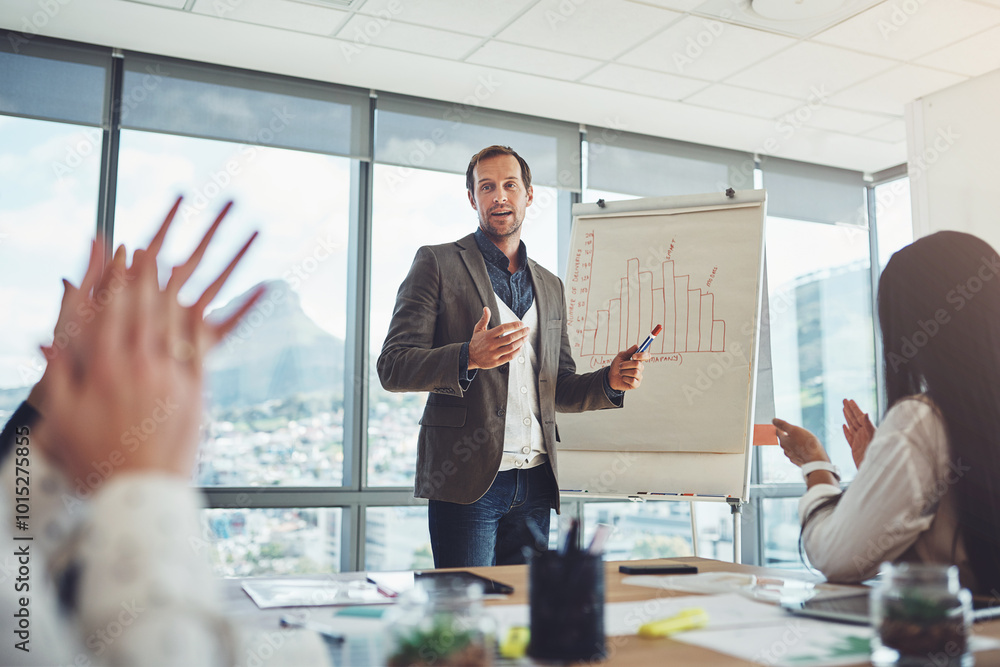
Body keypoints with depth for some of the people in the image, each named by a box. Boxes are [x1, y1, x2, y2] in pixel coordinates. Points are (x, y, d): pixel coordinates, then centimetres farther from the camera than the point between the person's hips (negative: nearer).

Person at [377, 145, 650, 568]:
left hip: (534, 485, 5)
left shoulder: (550, 287, 19)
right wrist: (469, 358, -23)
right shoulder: (437, 263, 2)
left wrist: (610, 380, 2)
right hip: (467, 479, -5)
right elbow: (392, 367, -6)